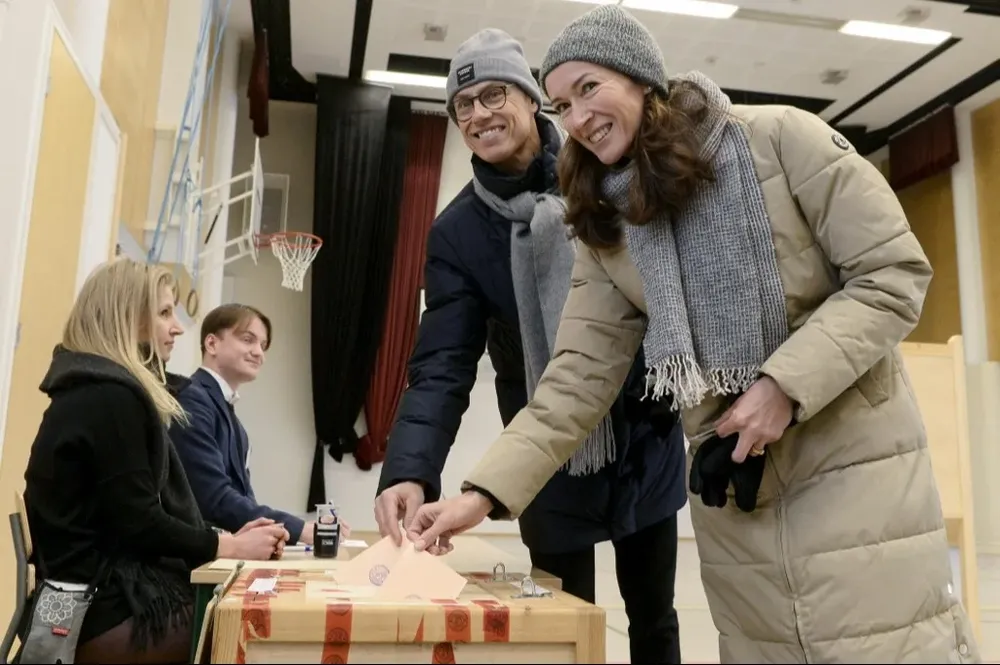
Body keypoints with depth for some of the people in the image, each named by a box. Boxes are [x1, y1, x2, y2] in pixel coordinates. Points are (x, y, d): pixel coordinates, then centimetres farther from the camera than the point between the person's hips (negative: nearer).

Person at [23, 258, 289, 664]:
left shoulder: (99, 390, 16)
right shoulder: (110, 397, -15)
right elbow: (138, 523, -18)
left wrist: (225, 539, 4)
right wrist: (229, 548, -8)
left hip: (107, 592, 9)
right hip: (106, 611, -9)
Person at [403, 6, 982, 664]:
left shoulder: (782, 139, -9)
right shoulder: (606, 230, 3)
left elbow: (893, 274, -9)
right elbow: (580, 376, -2)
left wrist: (785, 384, -21)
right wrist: (485, 490, -12)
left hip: (854, 461, -3)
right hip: (730, 480, 4)